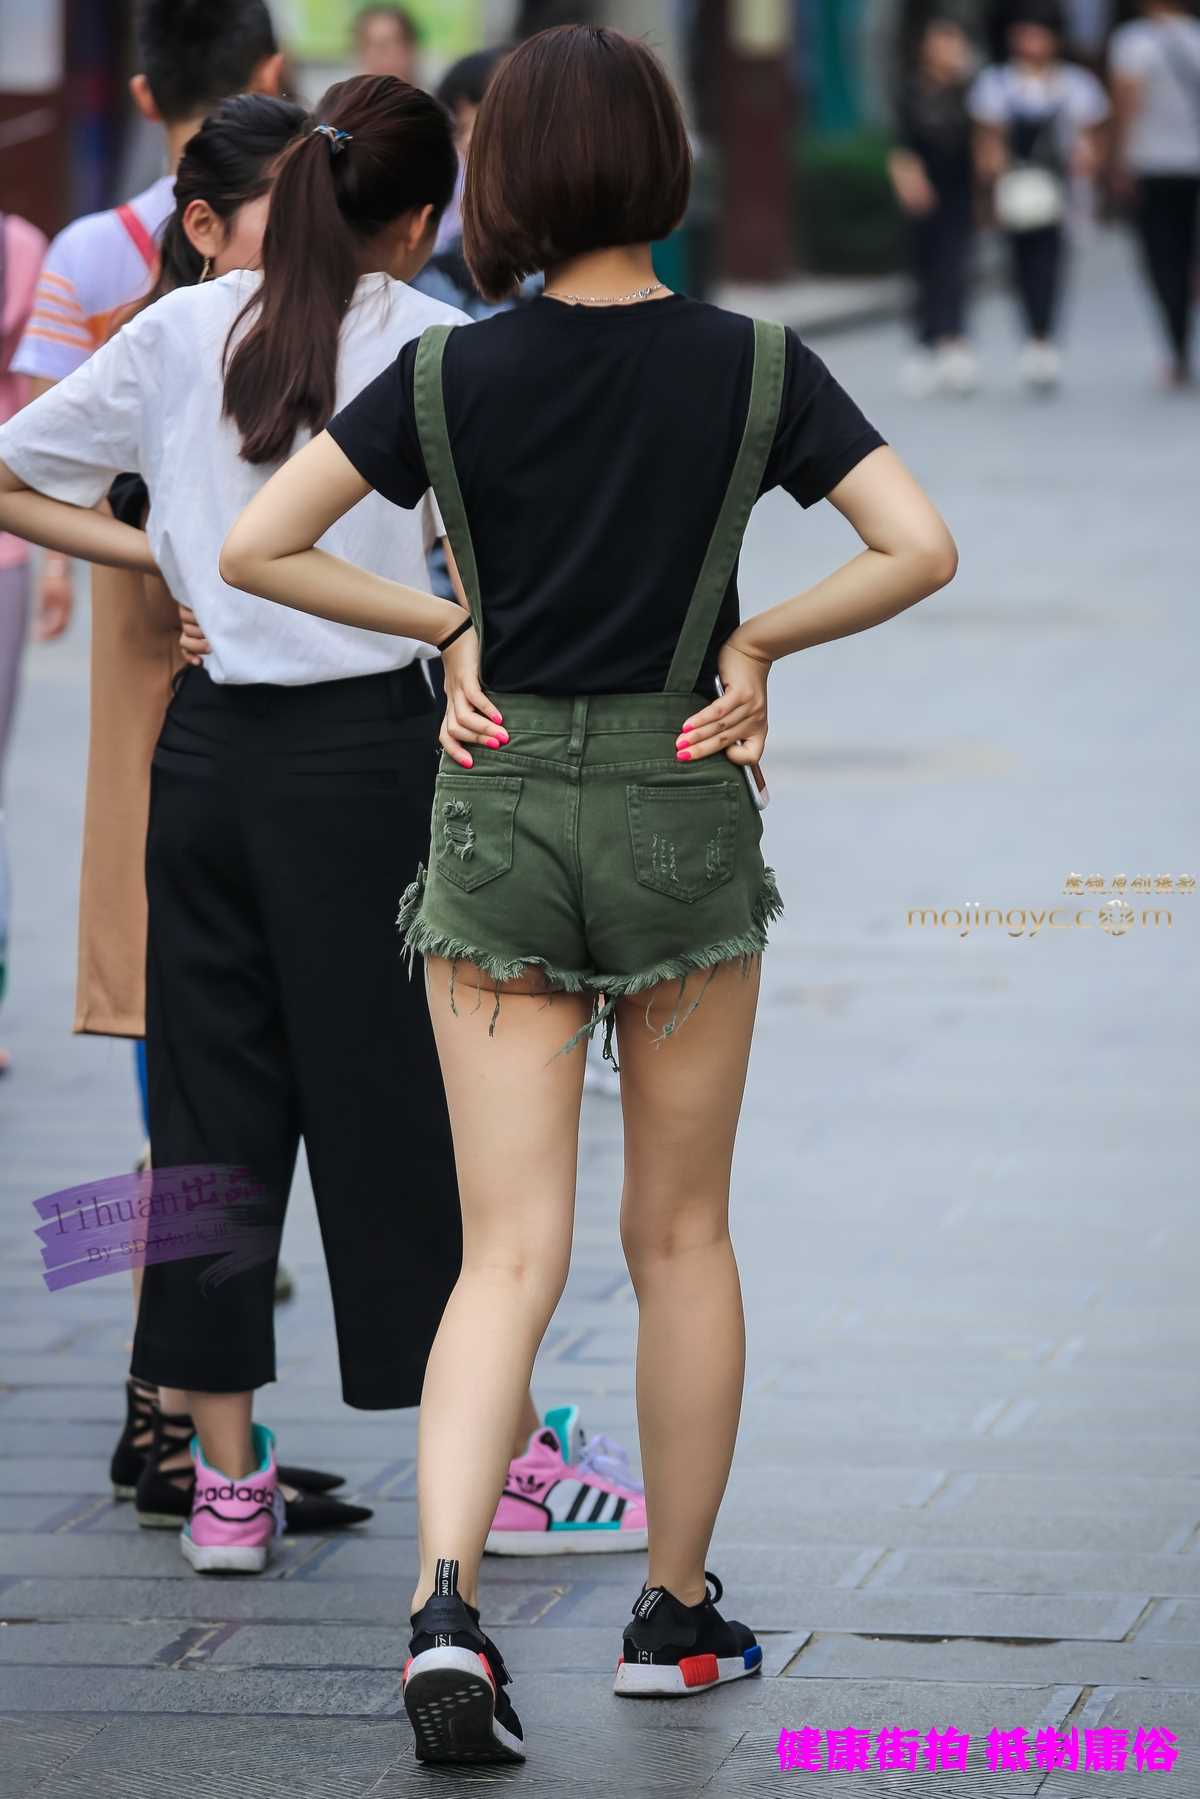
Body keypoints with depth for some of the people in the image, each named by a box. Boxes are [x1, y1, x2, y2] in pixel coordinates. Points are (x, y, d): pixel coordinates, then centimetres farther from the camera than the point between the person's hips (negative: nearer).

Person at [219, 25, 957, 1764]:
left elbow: (256, 548, -4)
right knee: (680, 1234, 15)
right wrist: (759, 638, 2)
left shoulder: (448, 375, -4)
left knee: (510, 1255, -1)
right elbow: (921, 548, -10)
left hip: (497, 820, 0)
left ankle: (446, 1595, -22)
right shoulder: (756, 366, -5)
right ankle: (678, 1608, 23)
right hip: (682, 819, 0)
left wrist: (448, 626, 6)